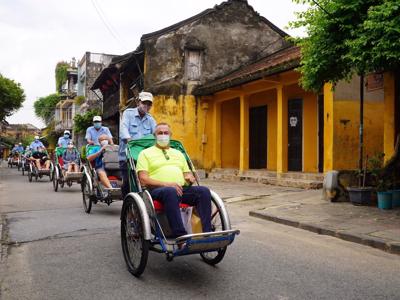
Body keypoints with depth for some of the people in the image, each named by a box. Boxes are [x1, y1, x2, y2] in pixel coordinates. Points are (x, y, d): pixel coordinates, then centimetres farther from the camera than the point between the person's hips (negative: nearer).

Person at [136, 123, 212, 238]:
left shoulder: (178, 153, 31)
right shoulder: (145, 153, 15)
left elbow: (187, 173, 30)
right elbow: (143, 179, 1)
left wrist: (190, 177, 3)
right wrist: (166, 184, -14)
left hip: (182, 189, 5)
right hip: (158, 190, -4)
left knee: (204, 191, -25)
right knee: (171, 191, -40)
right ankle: (181, 237, -44)